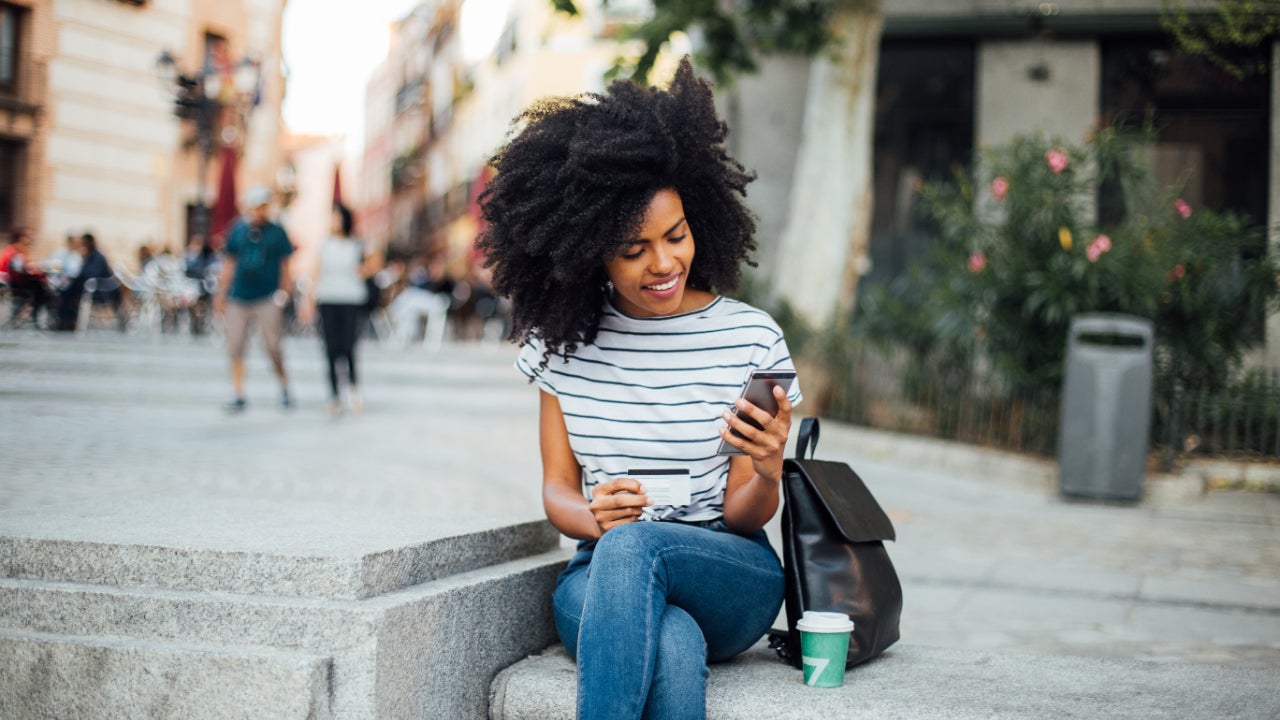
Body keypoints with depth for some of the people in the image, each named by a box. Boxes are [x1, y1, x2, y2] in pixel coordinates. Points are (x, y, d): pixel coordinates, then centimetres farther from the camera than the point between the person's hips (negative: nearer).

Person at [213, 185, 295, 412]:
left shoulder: (277, 232, 3)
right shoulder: (238, 231, 9)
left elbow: (285, 265, 7)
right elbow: (229, 264, 15)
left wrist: (285, 292, -2)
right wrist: (221, 293, 11)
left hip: (268, 299, -3)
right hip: (239, 298, 3)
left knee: (273, 347, -5)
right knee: (235, 348, 0)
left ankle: (284, 388, 17)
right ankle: (238, 396, 8)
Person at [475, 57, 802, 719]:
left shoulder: (750, 337, -3)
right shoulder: (564, 339, 5)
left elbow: (743, 515, 0)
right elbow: (557, 489, 7)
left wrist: (767, 473, -24)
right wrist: (592, 514, -17)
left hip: (729, 576, -1)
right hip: (601, 577, 1)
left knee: (632, 546, -37)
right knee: (672, 648, -37)